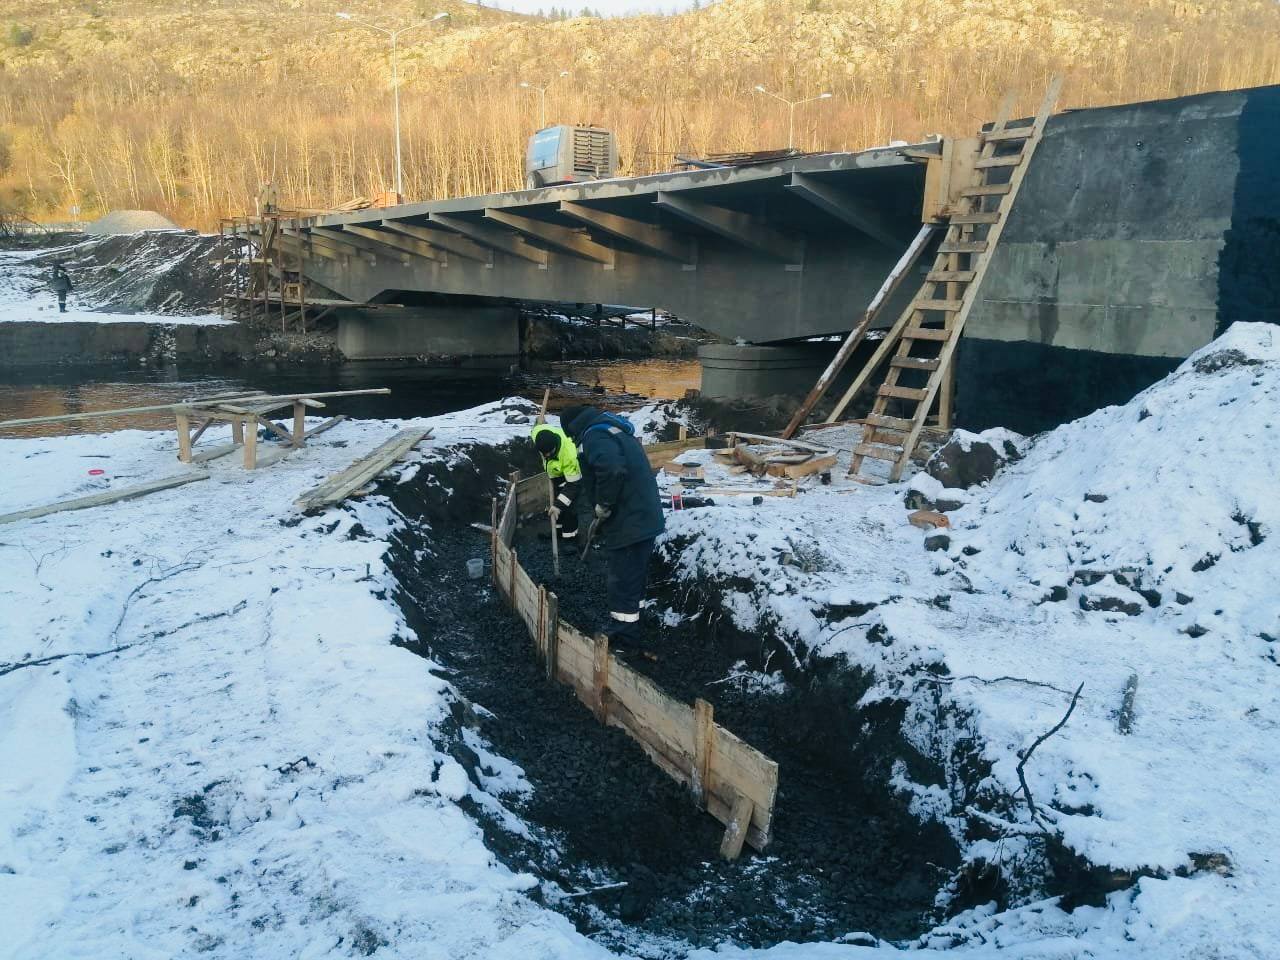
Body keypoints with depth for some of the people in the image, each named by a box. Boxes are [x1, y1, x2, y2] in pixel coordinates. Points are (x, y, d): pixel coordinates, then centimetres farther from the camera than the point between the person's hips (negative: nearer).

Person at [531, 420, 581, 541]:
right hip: (556, 472, 6)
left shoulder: (569, 455, -46)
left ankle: (570, 536, 7)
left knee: (567, 505, -8)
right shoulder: (538, 432, -34)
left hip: (572, 473, -6)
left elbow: (573, 485, -34)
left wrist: (559, 505, -35)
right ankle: (558, 529, 37)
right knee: (555, 500, 19)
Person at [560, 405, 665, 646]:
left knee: (622, 579, 1)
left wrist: (602, 505, -18)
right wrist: (606, 505, 20)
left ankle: (623, 631, 12)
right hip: (644, 517, 10)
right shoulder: (613, 428, 18)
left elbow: (612, 471, -33)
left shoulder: (595, 436, -14)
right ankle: (626, 622, 35)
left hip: (629, 523, -10)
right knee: (634, 575, 22)